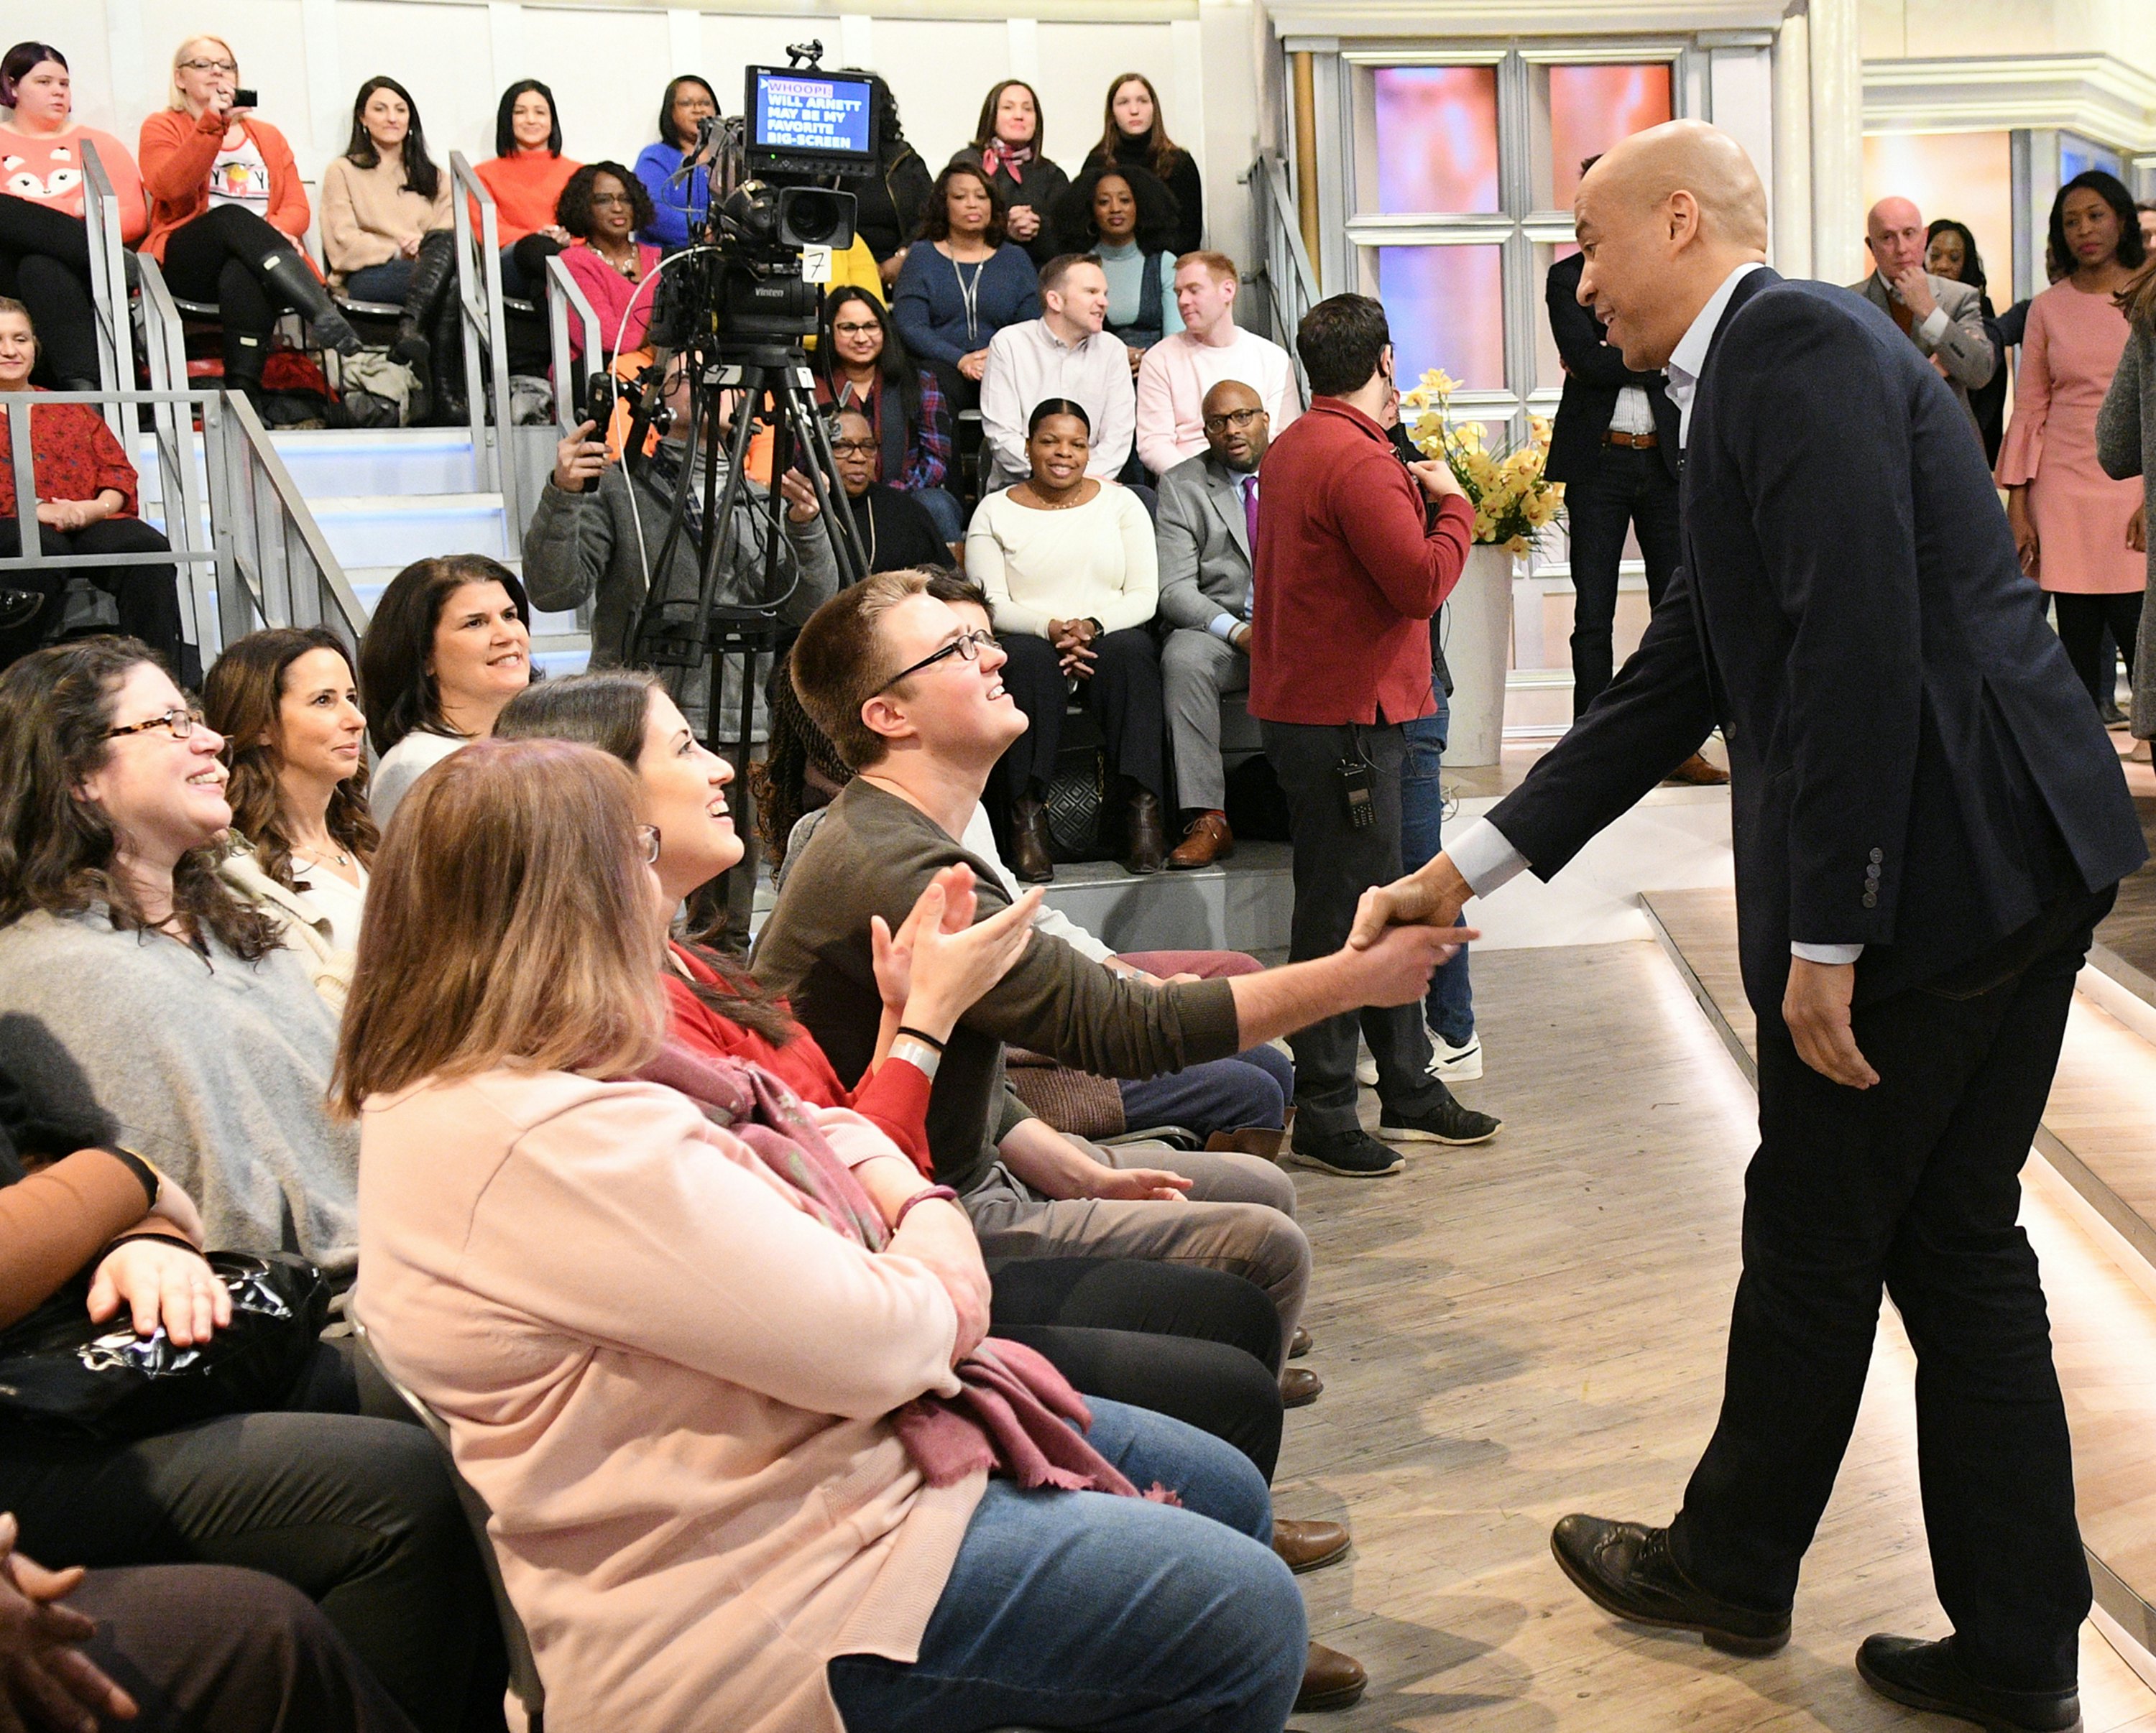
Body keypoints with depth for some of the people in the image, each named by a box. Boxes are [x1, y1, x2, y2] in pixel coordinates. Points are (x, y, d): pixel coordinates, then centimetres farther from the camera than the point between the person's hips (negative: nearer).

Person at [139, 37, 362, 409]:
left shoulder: (269, 136, 27)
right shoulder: (162, 127, 17)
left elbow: (297, 207, 13)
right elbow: (169, 187, -6)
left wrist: (276, 230, -12)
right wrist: (212, 124, -13)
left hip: (251, 261, 2)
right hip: (187, 263, -2)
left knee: (242, 276, -37)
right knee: (233, 217, -35)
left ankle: (245, 393, -52)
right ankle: (327, 318, -53)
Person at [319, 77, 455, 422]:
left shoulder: (432, 176, 29)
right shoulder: (343, 171, 18)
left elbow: (452, 232, 12)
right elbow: (343, 245, 4)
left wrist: (425, 248, -11)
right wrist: (399, 251, -9)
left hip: (426, 268, 3)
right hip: (366, 277, -3)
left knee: (446, 242, -36)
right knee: (450, 284, -36)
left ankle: (409, 332, -48)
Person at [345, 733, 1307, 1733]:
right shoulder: (556, 1142, -28)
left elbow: (802, 1129, 16)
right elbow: (874, 1343, -27)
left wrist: (918, 1207, -4)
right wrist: (941, 1292, -5)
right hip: (772, 1584, -11)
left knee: (1224, 1493, 15)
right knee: (1243, 1612, -10)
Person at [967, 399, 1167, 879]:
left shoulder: (1121, 502, 12)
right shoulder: (994, 512, 9)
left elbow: (1145, 597, 4)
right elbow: (990, 604, -1)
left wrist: (1091, 626, -16)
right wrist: (1049, 627, -20)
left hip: (1112, 637, 1)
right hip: (1028, 639, -1)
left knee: (1130, 650, -34)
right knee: (1029, 658, -36)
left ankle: (1143, 807, -34)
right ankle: (1027, 815, -34)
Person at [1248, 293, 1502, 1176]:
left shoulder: (1292, 447, 14)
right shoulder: (1358, 461, -18)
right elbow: (1422, 583, -21)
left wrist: (1410, 497, 12)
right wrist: (1451, 505, -7)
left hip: (1305, 700, 11)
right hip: (1345, 716, -11)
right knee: (1339, 914, -4)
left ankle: (1408, 1089, 25)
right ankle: (1322, 1117, 4)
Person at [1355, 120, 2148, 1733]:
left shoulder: (1794, 341, -11)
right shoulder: (1762, 372, 20)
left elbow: (1861, 646, -22)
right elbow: (1677, 680, 20)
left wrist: (1824, 937, -20)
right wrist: (1472, 868, 18)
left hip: (1929, 870, -9)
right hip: (2023, 864, 9)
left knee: (1815, 1238, 9)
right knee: (1954, 1243, 16)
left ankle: (1730, 1567, 31)